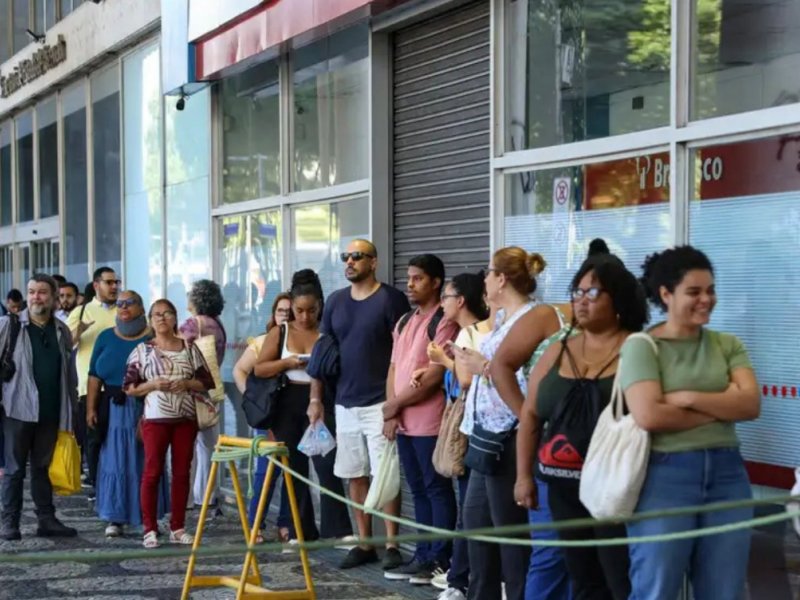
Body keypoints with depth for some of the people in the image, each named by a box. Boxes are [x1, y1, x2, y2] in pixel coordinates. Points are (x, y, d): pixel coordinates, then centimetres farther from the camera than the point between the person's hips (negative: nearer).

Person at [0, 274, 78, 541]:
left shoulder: (61, 331, 9)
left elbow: (69, 373, 12)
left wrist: (70, 409, 10)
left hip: (50, 412, 4)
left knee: (44, 468, 11)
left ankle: (46, 520, 16)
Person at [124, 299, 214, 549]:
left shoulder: (190, 348, 10)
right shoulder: (142, 350, 5)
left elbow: (207, 382, 9)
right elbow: (128, 387, 2)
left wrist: (186, 383, -9)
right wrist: (153, 384, -14)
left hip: (186, 418, 2)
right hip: (155, 418, -2)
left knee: (182, 472, 5)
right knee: (152, 472, -3)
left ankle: (178, 528, 14)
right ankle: (150, 529, 3)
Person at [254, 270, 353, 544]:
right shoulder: (280, 333, 5)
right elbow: (259, 369, 2)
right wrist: (288, 362, -12)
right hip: (288, 405, 2)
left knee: (327, 466, -13)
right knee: (294, 470, 8)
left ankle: (339, 530, -13)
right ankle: (301, 532, 16)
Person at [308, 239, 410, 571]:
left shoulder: (391, 299, -6)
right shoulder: (336, 301, 10)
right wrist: (316, 398, 9)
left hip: (379, 403, -5)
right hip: (345, 403, 6)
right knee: (355, 476, 9)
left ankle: (391, 545, 3)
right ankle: (364, 544, 16)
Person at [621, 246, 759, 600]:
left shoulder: (728, 344, 12)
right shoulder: (641, 345, -3)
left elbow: (751, 404, -2)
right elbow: (648, 415, -16)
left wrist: (688, 398, -13)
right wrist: (721, 407, -7)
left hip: (727, 474, 5)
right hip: (665, 475, -5)